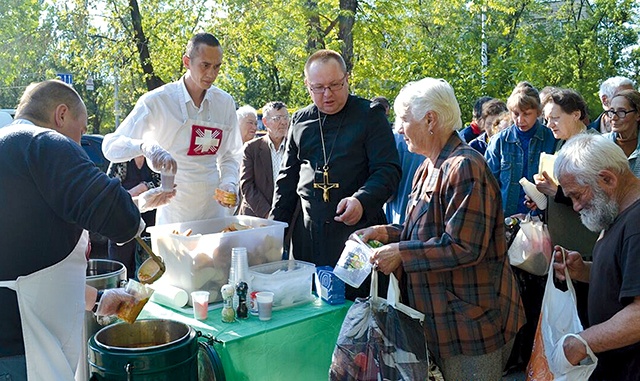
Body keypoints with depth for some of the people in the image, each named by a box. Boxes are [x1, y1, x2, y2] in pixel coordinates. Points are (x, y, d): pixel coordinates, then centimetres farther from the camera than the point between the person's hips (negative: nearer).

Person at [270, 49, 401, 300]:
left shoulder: (370, 115, 0)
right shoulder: (300, 121, 13)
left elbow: (388, 169, -5)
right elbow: (288, 178, 19)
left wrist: (362, 200, -23)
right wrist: (275, 227, 12)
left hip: (358, 229, -3)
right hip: (308, 233, 4)